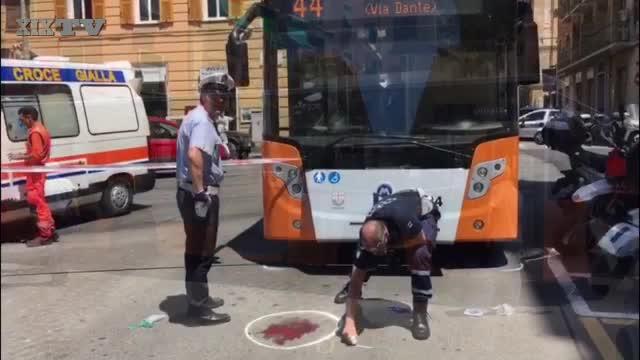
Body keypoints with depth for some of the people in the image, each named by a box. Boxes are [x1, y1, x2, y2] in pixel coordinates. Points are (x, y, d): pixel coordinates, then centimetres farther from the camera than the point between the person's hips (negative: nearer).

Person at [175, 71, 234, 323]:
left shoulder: (197, 117, 18)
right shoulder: (203, 121, -15)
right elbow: (194, 155, -30)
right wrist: (200, 191, -32)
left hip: (190, 191, 11)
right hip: (199, 194, -11)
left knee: (196, 249, 18)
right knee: (202, 251, -4)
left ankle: (199, 298, 30)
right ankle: (199, 306, 4)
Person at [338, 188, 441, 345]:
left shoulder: (402, 219, -47)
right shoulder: (369, 237, -31)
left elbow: (421, 239, -27)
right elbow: (358, 276, -26)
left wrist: (390, 246, -25)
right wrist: (349, 321, -31)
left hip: (423, 213, -3)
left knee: (419, 255, -30)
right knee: (364, 260, -5)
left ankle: (420, 313, -17)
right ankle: (349, 290, 28)